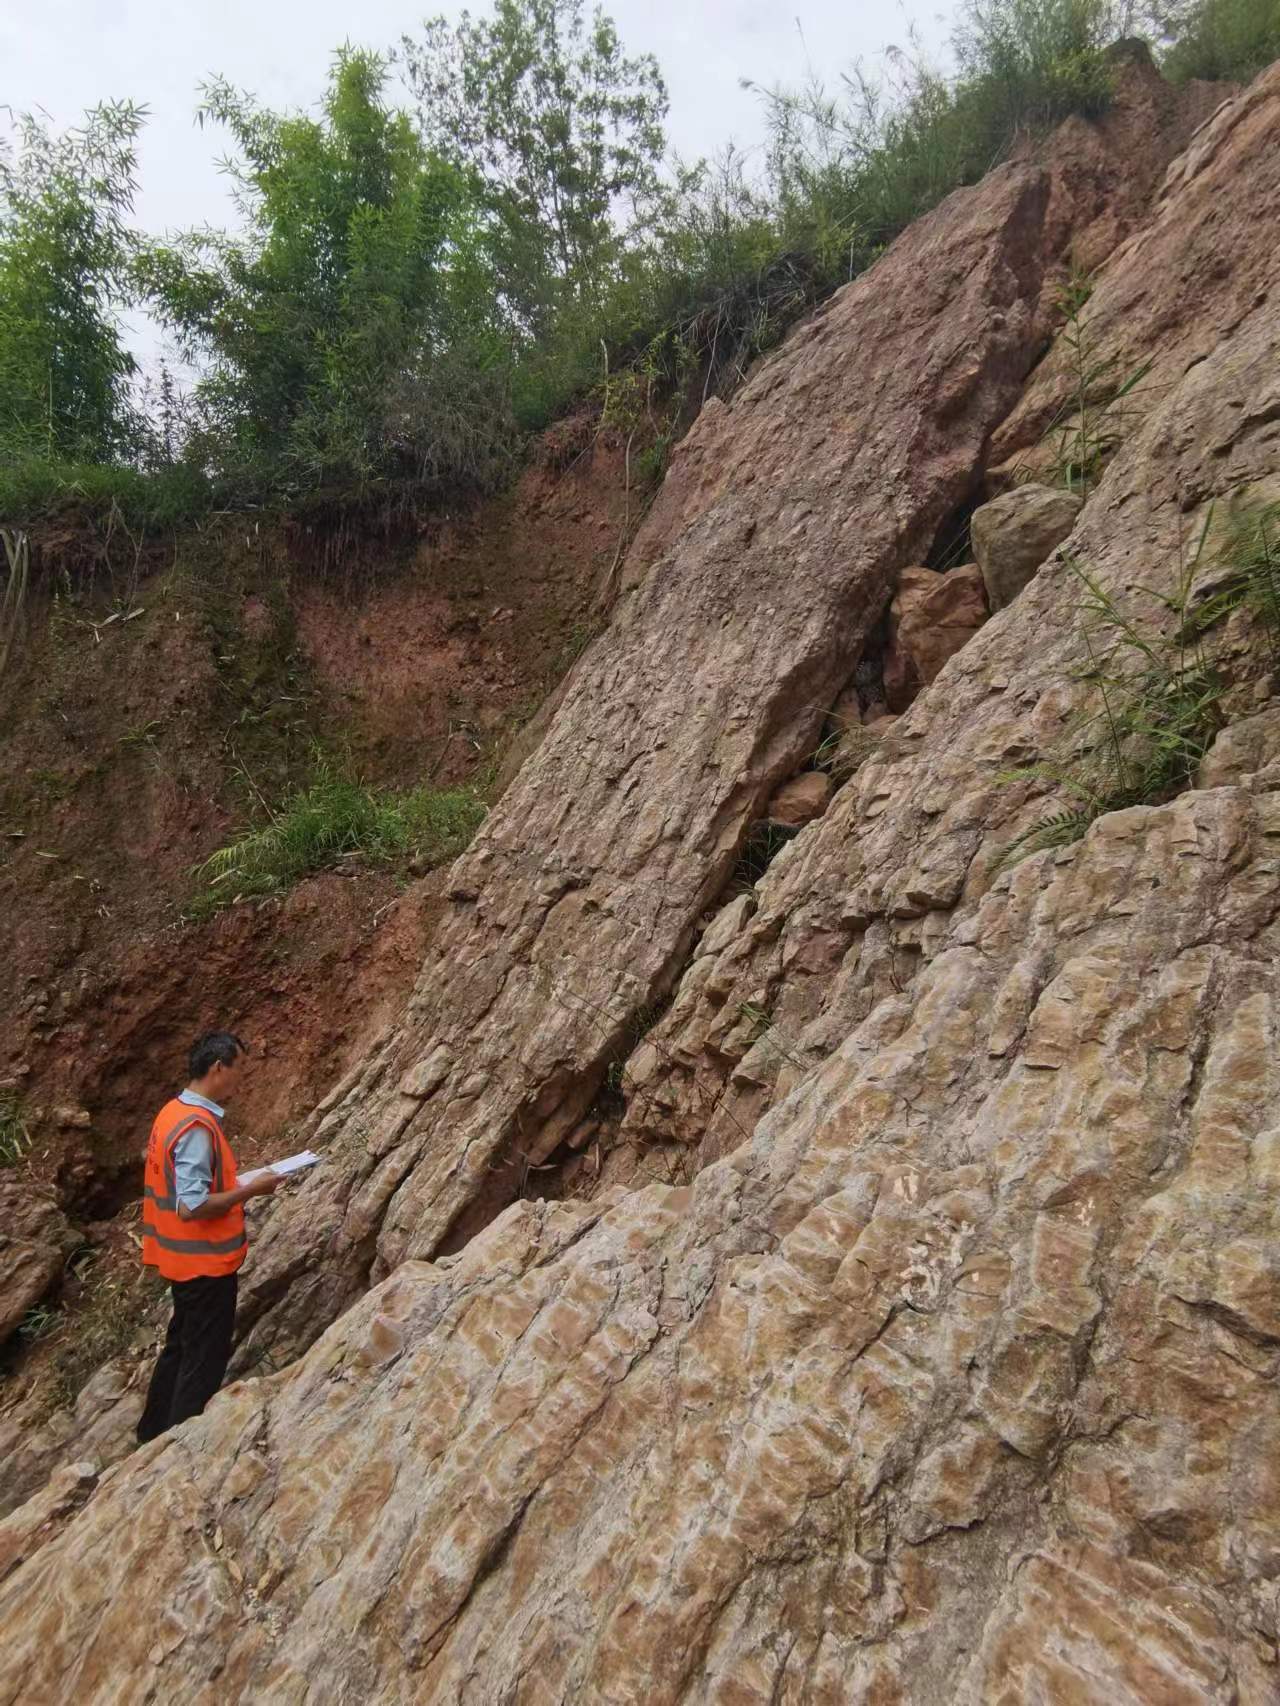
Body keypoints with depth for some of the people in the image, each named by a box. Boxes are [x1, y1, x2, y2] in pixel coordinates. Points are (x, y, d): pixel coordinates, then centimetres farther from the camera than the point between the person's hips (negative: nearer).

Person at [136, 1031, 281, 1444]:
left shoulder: (175, 1112, 4)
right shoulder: (197, 1126, -27)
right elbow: (191, 1206, -29)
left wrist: (238, 1183, 8)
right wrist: (251, 1190, -19)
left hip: (188, 1258, 10)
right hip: (206, 1261, -10)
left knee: (181, 1347, 24)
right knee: (205, 1359, 6)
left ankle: (156, 1435, 40)